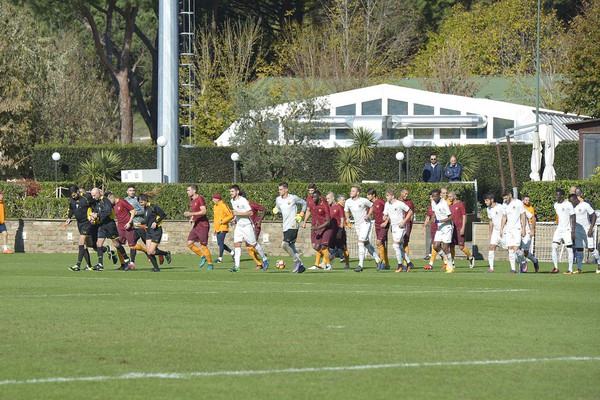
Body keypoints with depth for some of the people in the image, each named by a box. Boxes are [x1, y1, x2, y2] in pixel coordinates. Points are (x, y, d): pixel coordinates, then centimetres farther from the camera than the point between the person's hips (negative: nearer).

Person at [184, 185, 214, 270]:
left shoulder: (200, 199, -12)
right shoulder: (191, 200, 14)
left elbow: (203, 211, -22)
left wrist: (191, 214, -27)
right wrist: (191, 218, 7)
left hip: (203, 226, -9)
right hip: (196, 226, 9)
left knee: (203, 246, -5)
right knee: (189, 244, 0)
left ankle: (210, 264, 7)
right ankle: (203, 257, 14)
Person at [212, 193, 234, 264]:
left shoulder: (223, 205, -10)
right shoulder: (215, 207, 15)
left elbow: (231, 215, -14)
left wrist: (222, 221, -18)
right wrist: (214, 229, 20)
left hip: (223, 227, -9)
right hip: (218, 228, 9)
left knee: (220, 242, -13)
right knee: (219, 243, 6)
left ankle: (220, 258, -9)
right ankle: (232, 253, 20)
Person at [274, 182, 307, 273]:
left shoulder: (293, 198, -8)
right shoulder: (278, 199, 8)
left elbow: (304, 203, 6)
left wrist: (301, 214, -3)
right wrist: (276, 211, 3)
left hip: (293, 225, -7)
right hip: (285, 226, 7)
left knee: (284, 244, -21)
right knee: (291, 247, 9)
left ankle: (296, 260, -6)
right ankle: (300, 266, 17)